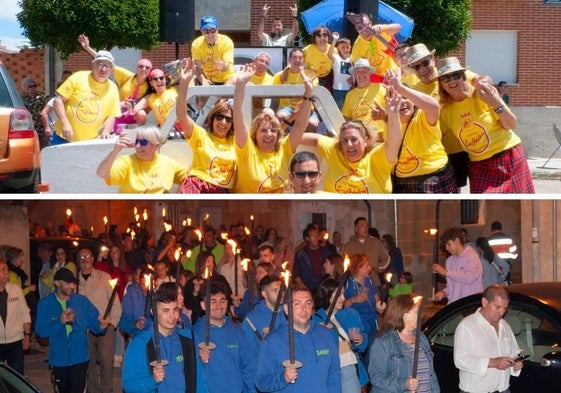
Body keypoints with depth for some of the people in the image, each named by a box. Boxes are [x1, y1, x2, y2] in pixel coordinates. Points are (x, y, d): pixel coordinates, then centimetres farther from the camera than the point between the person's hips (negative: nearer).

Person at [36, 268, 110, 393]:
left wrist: (102, 325, -26)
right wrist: (60, 322, -24)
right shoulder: (45, 304, -4)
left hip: (80, 359, -1)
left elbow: (94, 323, -3)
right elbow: (41, 331, -11)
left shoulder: (82, 301, -2)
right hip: (59, 360, 1)